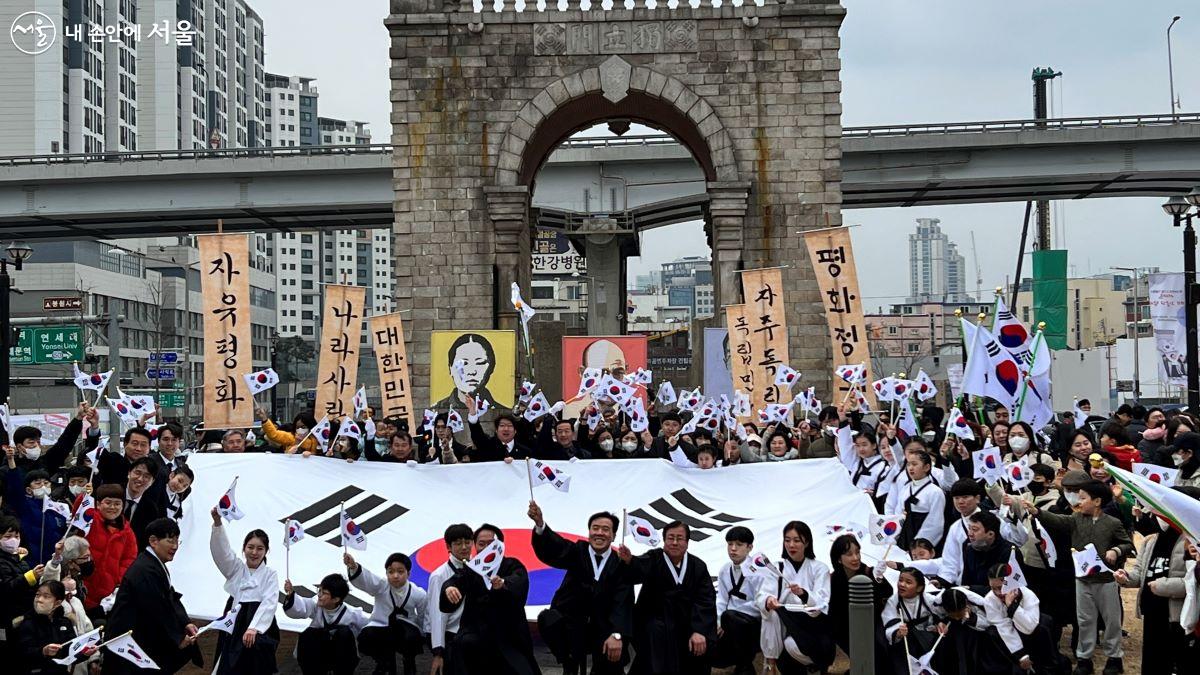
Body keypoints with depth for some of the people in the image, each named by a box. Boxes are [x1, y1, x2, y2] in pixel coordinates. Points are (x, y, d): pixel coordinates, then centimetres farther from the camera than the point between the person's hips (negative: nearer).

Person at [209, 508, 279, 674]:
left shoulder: (270, 575, 5)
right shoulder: (235, 569, 12)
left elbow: (269, 603, -8)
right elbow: (221, 549, -5)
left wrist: (253, 628, -25)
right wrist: (217, 522, -23)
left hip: (259, 624, -2)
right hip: (233, 623, 2)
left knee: (255, 646, -24)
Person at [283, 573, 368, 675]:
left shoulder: (352, 613, -16)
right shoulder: (316, 606, -14)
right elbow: (299, 608, -34)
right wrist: (291, 594, -51)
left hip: (344, 658, -2)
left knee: (344, 632, -29)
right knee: (307, 635, -26)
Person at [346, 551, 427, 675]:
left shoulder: (419, 594, -16)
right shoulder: (381, 586, -18)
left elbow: (424, 616, 1)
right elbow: (364, 579, -39)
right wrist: (353, 567, -59)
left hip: (405, 628, -1)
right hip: (381, 627, 1)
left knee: (412, 638, -35)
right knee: (365, 638, -30)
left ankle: (409, 664, 2)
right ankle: (384, 663, 4)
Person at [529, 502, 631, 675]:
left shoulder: (621, 563, -5)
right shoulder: (577, 552, -3)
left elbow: (623, 602, -15)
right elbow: (552, 549, -23)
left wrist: (617, 635, -31)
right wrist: (540, 524, -44)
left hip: (603, 628, 0)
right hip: (571, 623, 0)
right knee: (547, 619, -27)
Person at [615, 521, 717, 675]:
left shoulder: (698, 566, 2)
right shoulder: (653, 559, -7)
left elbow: (705, 600, -7)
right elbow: (640, 569, -30)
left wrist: (699, 631, -21)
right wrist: (629, 561, -54)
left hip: (686, 626, 3)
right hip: (655, 622, -3)